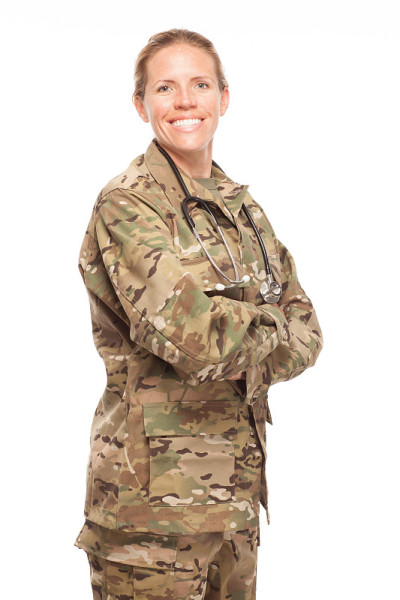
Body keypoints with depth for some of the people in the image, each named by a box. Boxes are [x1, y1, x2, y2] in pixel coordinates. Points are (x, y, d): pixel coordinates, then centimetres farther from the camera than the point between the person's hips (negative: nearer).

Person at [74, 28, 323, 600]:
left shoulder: (240, 204, 11)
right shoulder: (126, 205, -12)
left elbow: (306, 329, 8)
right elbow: (193, 334, -25)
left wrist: (237, 352, -11)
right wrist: (273, 329, -7)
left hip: (237, 482, 7)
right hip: (155, 485, -7)